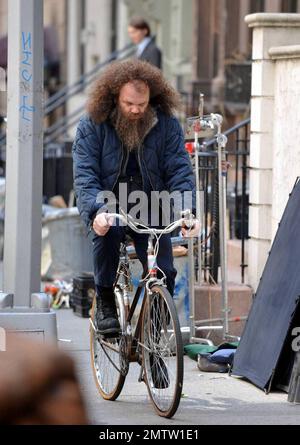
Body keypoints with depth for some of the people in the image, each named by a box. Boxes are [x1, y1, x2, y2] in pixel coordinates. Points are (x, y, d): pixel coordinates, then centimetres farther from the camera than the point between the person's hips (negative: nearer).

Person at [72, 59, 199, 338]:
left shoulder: (167, 125, -4)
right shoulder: (92, 126, -9)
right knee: (107, 230, -35)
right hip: (110, 203, -1)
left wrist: (187, 211, -29)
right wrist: (96, 211, -36)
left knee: (163, 275, -16)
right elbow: (85, 176, -17)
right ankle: (105, 303, -18)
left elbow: (180, 171, -11)